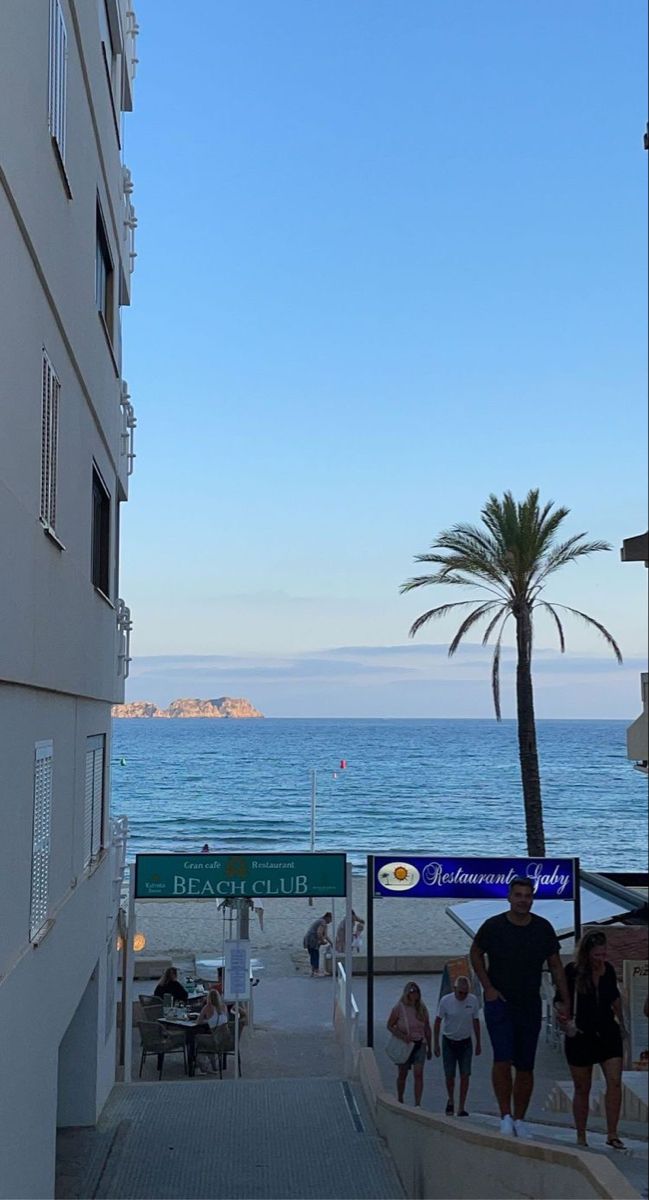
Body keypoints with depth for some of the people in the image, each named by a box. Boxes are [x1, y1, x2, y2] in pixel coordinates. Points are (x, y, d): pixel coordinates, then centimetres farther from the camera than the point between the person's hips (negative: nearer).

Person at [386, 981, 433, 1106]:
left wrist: (429, 1048, 12)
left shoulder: (422, 1008, 0)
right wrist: (402, 1036, -19)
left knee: (419, 1073, -10)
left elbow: (427, 1029, 9)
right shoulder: (399, 1008, -9)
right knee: (402, 1074, 12)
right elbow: (389, 1025, -5)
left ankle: (417, 1103, -9)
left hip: (420, 1044, 2)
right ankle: (399, 1100, 31)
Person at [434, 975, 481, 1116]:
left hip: (466, 1042, 1)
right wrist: (436, 1044, -7)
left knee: (465, 1074, -7)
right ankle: (451, 1101, 27)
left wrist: (478, 1043, 9)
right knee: (449, 1075, 1)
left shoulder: (473, 1000, -9)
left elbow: (475, 1022, 5)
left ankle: (462, 1107, 0)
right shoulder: (445, 1001, -16)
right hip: (449, 1041, -1)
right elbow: (437, 1022, -6)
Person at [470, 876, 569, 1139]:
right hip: (499, 1003, -2)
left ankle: (519, 1120, 18)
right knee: (502, 1060, -16)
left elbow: (556, 966, 8)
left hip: (530, 1006, 3)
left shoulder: (543, 928, -1)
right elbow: (475, 954, 7)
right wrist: (488, 987, -2)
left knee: (525, 1067, 6)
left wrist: (565, 1001, 4)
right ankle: (505, 1116, -3)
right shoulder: (493, 926, -8)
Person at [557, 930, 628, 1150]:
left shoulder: (608, 970, 0)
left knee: (614, 1082, -11)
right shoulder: (572, 972, -12)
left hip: (608, 1033, 3)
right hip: (580, 1036, -3)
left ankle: (612, 1135, -2)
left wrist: (620, 1023, 25)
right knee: (582, 1089, 7)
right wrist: (564, 1019, -24)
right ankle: (581, 1137, 21)